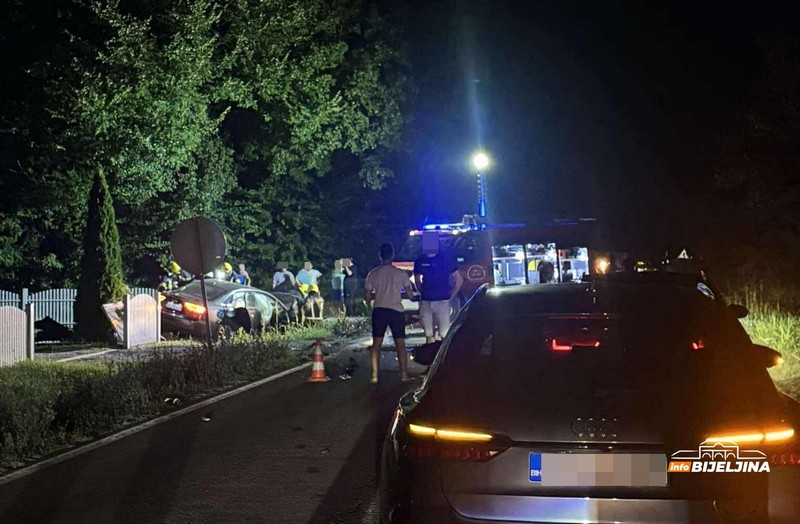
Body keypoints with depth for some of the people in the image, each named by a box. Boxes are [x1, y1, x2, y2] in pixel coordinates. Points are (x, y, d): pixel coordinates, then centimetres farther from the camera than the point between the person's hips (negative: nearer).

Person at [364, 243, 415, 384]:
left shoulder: (373, 274, 1)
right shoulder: (401, 274, -2)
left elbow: (367, 297, 3)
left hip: (379, 310, 1)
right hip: (396, 310, -1)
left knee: (376, 343, 6)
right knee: (400, 344, 6)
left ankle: (374, 376, 1)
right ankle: (404, 375, 5)